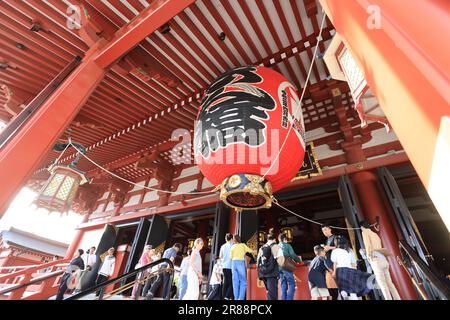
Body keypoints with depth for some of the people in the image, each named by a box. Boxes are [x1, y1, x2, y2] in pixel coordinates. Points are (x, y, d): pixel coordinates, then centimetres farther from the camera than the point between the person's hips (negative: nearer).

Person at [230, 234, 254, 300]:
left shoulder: (233, 246, 12)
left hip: (234, 263, 4)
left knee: (235, 282, 7)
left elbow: (231, 257, 12)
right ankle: (241, 298, -10)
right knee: (243, 282, 0)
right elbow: (250, 251, 4)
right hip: (241, 262, -4)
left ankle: (236, 298, 6)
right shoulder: (243, 245, 3)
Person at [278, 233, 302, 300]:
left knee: (283, 286, 13)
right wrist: (299, 260, 13)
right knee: (292, 285, 2)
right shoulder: (287, 245, -2)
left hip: (279, 268, 5)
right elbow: (293, 255, -6)